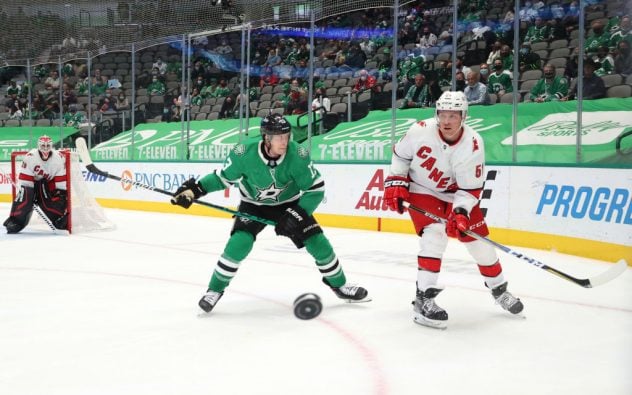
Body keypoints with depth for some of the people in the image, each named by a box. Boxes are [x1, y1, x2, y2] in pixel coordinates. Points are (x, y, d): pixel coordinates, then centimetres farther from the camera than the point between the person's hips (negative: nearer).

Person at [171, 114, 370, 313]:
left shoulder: (297, 154, -30)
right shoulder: (244, 154, -30)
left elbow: (316, 189, -21)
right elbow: (223, 177, -11)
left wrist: (296, 215, -28)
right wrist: (195, 188, -22)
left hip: (289, 203, 1)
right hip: (254, 204, -1)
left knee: (318, 242, -5)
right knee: (238, 244, -22)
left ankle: (339, 285, 20)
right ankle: (215, 290, -1)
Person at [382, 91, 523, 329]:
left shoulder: (473, 145, -24)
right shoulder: (421, 131, -23)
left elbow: (471, 189, -20)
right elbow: (400, 154, -3)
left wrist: (460, 213, -33)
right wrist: (395, 184, -8)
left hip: (454, 193, 2)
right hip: (421, 190, -2)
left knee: (478, 238, 4)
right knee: (434, 234, -24)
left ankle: (499, 289, 30)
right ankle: (424, 300, -19)